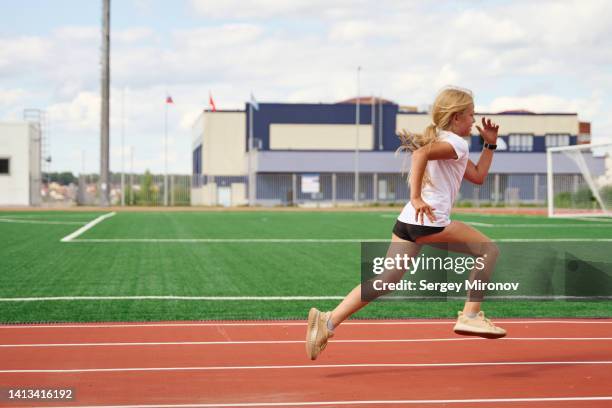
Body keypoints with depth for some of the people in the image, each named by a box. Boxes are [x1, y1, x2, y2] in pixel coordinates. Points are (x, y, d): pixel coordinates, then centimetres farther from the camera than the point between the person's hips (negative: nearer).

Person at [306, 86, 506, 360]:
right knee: (489, 250, 6)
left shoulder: (442, 141, 28)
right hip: (431, 222, -9)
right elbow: (421, 153, -24)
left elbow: (478, 176, 34)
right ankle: (470, 316, 3)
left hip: (407, 221, 9)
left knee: (385, 281, 2)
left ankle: (328, 320, -9)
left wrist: (490, 145, 29)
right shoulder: (456, 143, -3)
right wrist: (416, 197, -27)